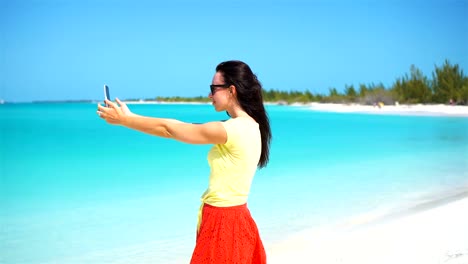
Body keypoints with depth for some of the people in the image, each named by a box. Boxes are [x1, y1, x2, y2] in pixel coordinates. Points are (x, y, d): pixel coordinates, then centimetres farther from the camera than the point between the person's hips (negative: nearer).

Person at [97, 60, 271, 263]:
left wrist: (124, 120, -5)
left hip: (223, 223, -9)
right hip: (233, 218, 9)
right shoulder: (249, 126, 7)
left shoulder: (234, 129, -22)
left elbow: (169, 129, -15)